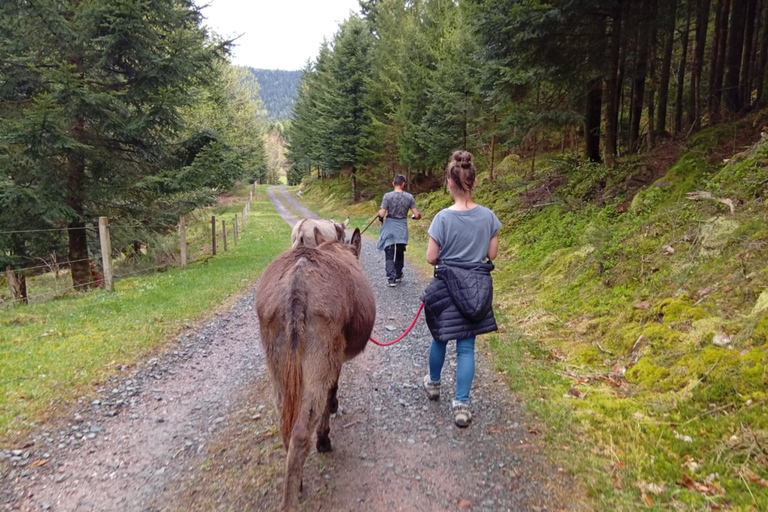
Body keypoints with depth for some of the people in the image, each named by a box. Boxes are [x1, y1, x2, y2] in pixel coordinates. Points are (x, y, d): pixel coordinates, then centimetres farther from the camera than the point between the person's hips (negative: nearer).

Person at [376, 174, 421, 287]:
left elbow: (382, 214, -15)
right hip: (402, 229, 2)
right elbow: (417, 215, -7)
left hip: (389, 229, -2)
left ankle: (391, 279, -7)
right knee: (399, 254, 18)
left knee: (389, 254, 3)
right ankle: (398, 276, 32)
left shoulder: (387, 196, -11)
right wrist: (417, 216, 15)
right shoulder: (409, 197, -5)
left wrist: (379, 214, 8)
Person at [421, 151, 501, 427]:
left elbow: (431, 258, -11)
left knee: (440, 338, 20)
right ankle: (461, 405, 9)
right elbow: (492, 253, 1)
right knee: (466, 346, 9)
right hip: (477, 288, 2)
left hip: (447, 287, -2)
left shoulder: (443, 217, -16)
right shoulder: (488, 216, -7)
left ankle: (433, 383, 43)